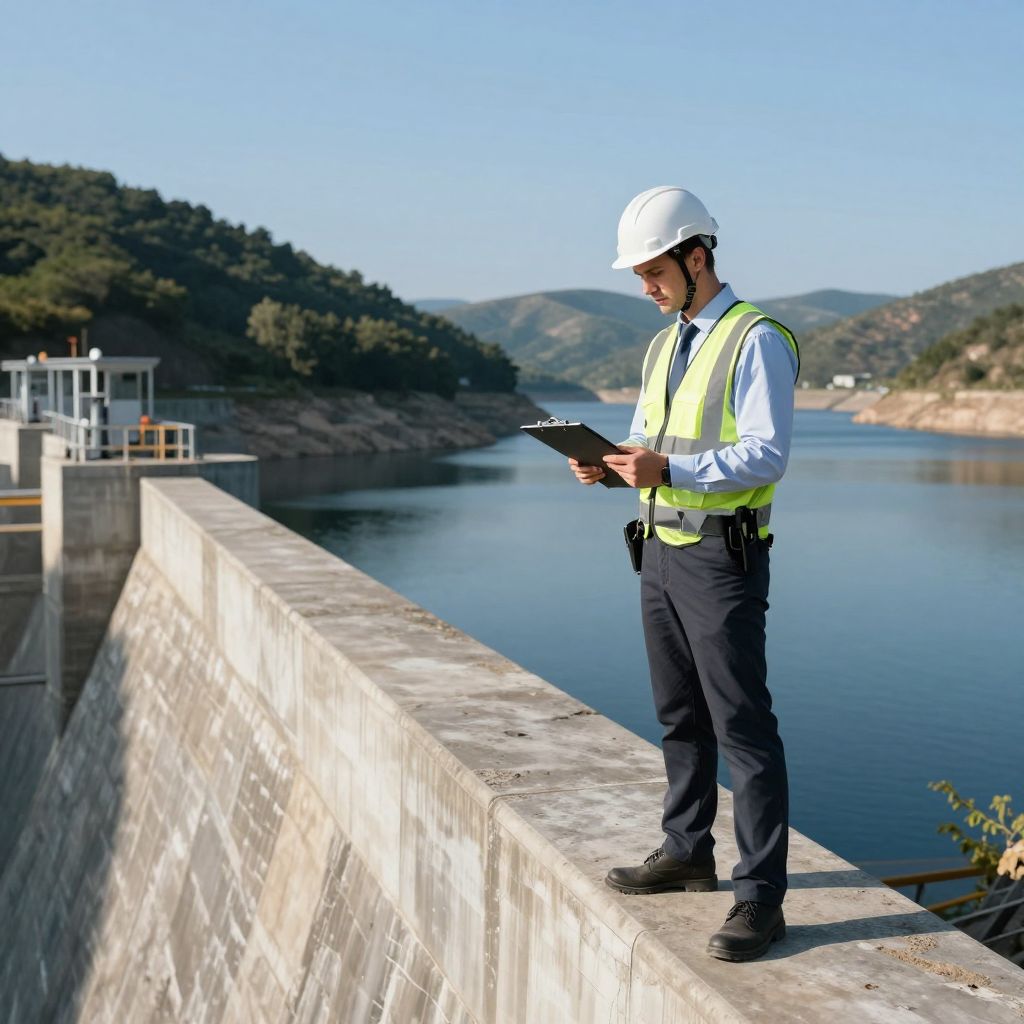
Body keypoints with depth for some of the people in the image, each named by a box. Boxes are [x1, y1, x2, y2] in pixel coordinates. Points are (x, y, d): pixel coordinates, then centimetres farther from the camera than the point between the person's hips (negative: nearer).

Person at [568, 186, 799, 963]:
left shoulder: (757, 341, -12)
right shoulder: (663, 347, 14)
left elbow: (767, 455, -20)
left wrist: (668, 470, -31)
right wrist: (607, 464, -3)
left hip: (722, 559, -8)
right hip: (661, 551, 8)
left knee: (743, 726, -5)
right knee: (680, 716, 16)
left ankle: (761, 898, 2)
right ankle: (688, 853, 31)